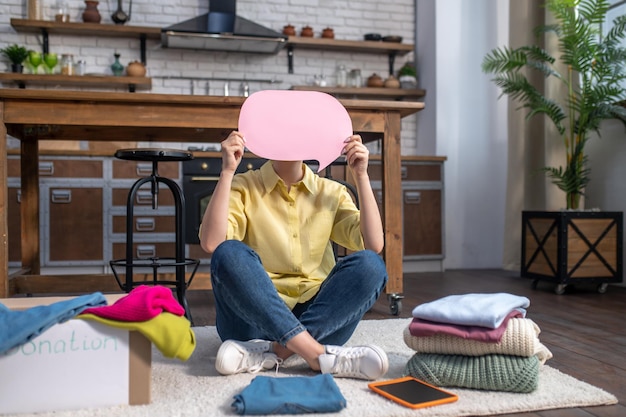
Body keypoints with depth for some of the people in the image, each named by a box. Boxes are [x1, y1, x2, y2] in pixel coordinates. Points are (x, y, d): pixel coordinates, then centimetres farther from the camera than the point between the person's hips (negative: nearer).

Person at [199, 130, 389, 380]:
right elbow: (211, 244, -17)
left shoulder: (331, 192, 9)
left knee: (369, 265, -22)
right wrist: (227, 171, -18)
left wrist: (361, 175, -10)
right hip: (257, 317, -2)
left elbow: (374, 245, -7)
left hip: (321, 316, 2)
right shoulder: (244, 188, 2)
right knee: (230, 253, -28)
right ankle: (318, 354, -32)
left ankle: (272, 352, -27)